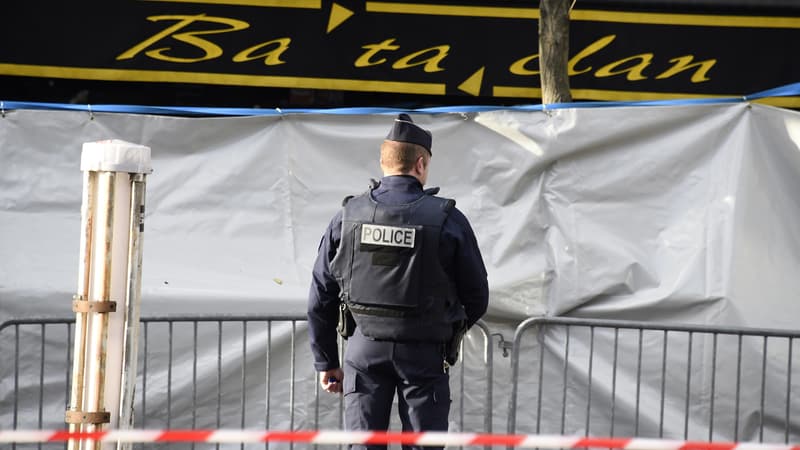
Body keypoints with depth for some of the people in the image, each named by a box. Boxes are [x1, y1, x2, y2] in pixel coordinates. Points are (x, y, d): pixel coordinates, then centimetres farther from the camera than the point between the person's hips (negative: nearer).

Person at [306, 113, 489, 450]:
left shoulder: (348, 217, 0)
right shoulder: (447, 219, -7)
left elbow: (320, 299, 3)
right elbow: (477, 297, 1)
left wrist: (326, 362, 12)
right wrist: (450, 329, 21)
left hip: (365, 349, 2)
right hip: (425, 355, -2)